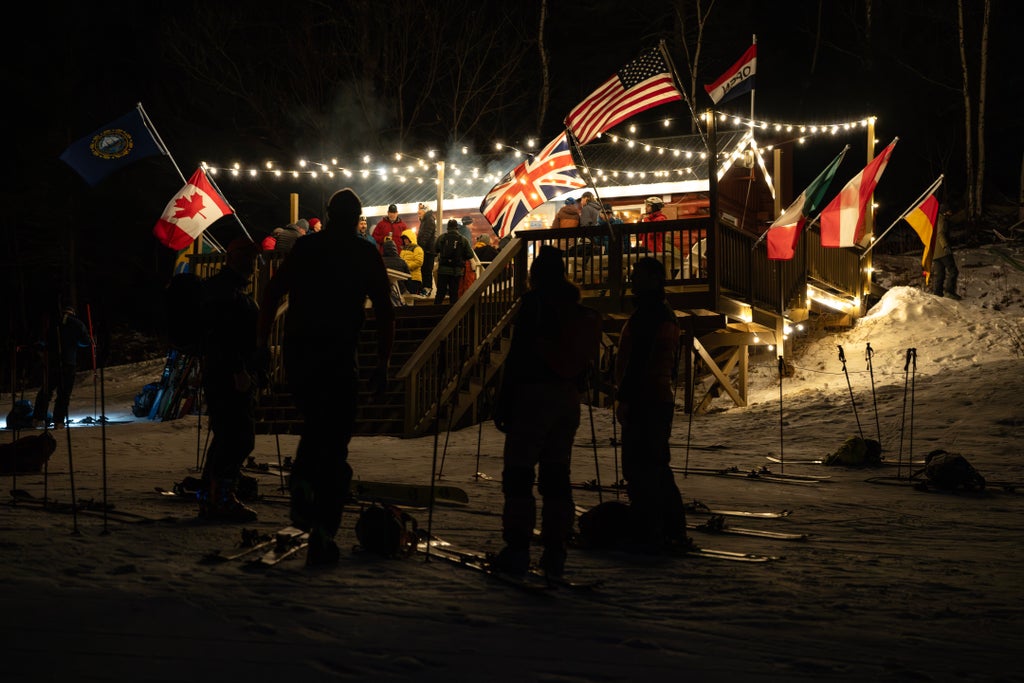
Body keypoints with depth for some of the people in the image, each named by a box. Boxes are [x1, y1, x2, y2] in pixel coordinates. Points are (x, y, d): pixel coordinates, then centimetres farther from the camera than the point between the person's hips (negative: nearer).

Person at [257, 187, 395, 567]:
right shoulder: (366, 254, 3)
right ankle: (323, 532, -7)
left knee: (315, 425, 26)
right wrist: (382, 364, 2)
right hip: (340, 355, -3)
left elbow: (270, 296, 9)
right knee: (335, 440, 1)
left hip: (298, 353, 3)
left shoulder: (304, 248, 10)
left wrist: (262, 344, 14)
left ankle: (302, 480, -1)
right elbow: (384, 311, -1)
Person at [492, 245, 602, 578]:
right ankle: (555, 550, 9)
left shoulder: (534, 302, -8)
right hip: (568, 399, 6)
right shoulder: (581, 310, 11)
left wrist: (506, 400, -8)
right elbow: (587, 361, 13)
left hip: (535, 392, -6)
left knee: (519, 472, -3)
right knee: (557, 474, 10)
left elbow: (518, 354, -12)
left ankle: (517, 548, -8)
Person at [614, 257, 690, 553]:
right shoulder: (667, 315, 17)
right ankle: (674, 531, 20)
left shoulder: (646, 315, -14)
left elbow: (637, 361, -21)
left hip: (644, 402, -10)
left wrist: (624, 398, -19)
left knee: (639, 470, -8)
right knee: (658, 467, 16)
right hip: (663, 399, 10)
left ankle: (646, 534, -8)